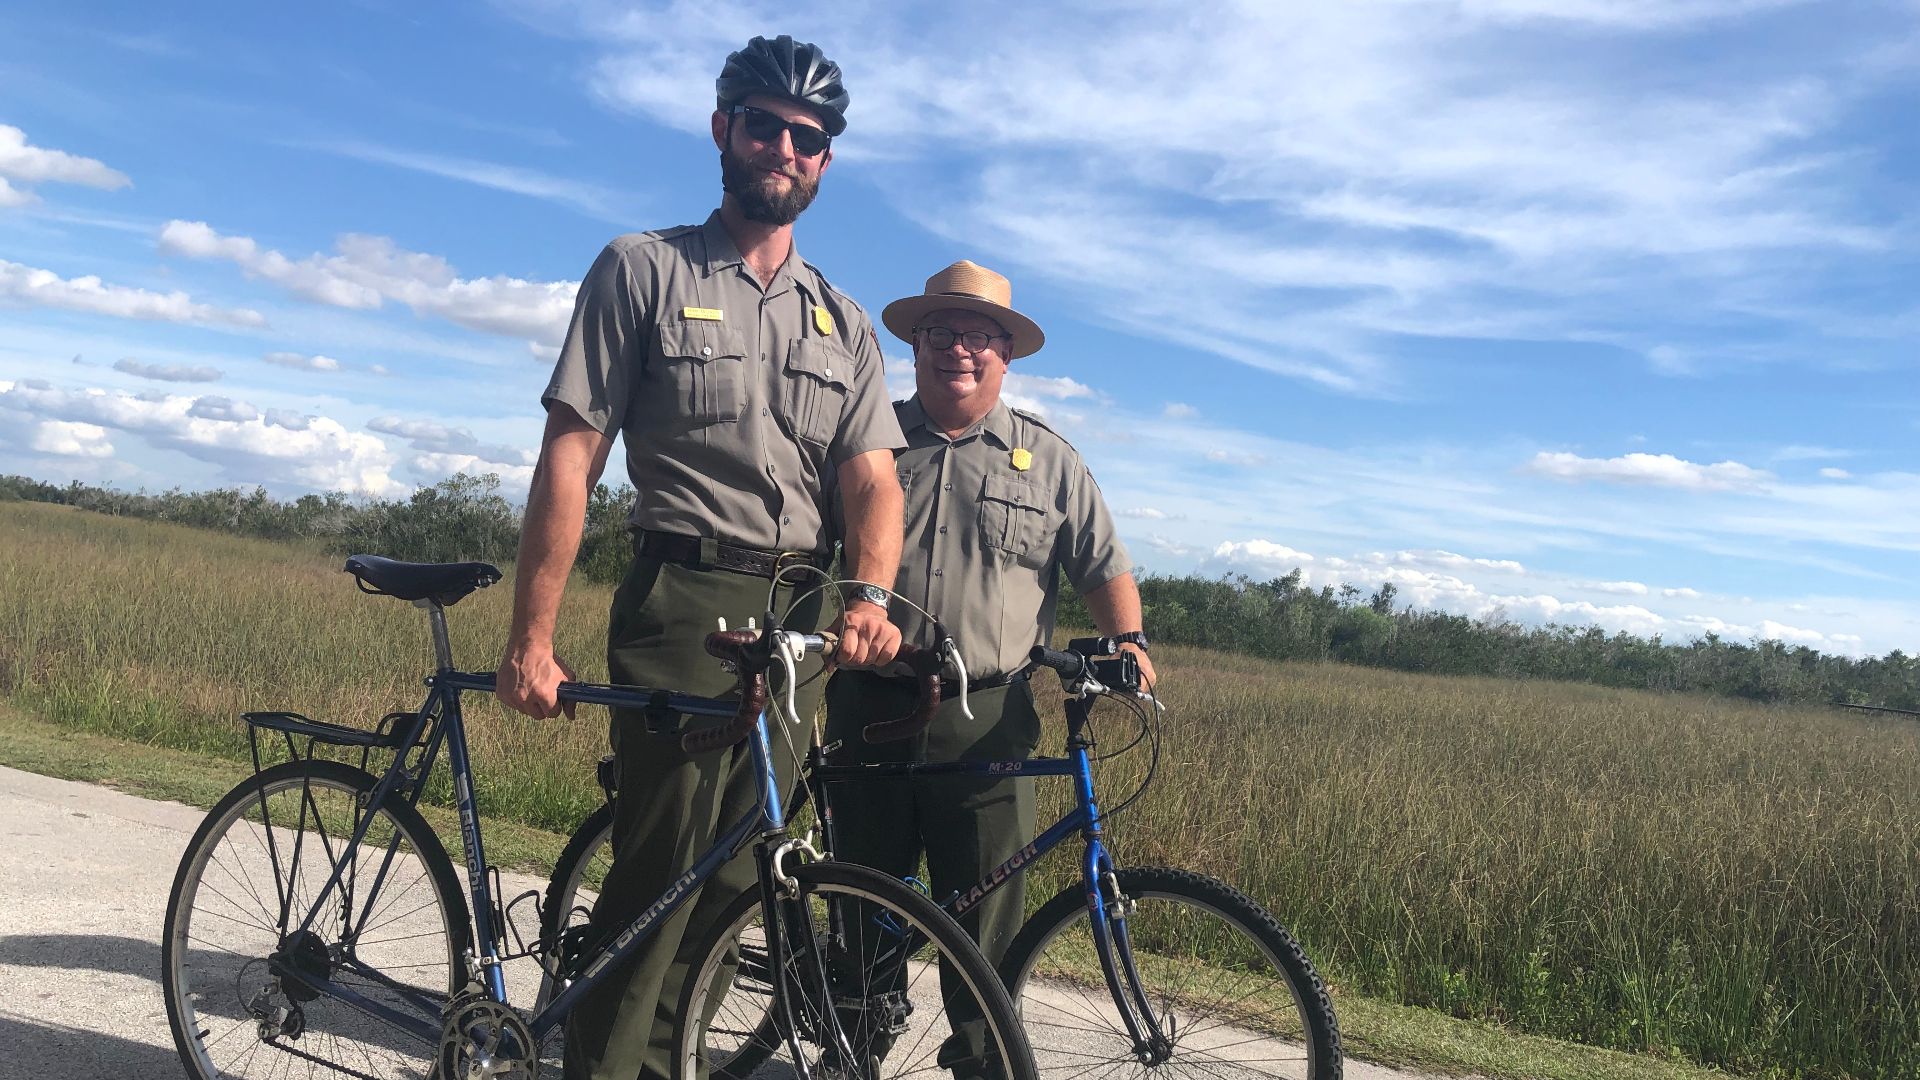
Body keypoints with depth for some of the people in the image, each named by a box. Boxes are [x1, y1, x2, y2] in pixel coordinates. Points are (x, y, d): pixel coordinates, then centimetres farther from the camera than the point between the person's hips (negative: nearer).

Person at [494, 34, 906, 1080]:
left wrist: (871, 597, -17)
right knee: (661, 873, -6)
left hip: (798, 618, 4)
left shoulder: (844, 323, 15)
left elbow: (872, 478, 4)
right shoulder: (643, 270, 3)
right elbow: (570, 455, -4)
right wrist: (531, 638, -10)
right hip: (682, 603, -4)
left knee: (731, 879, 10)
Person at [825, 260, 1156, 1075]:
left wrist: (1128, 640, -6)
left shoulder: (1047, 458, 10)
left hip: (987, 724, -1)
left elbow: (1103, 567, 11)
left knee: (987, 916, 1)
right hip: (870, 710, 1)